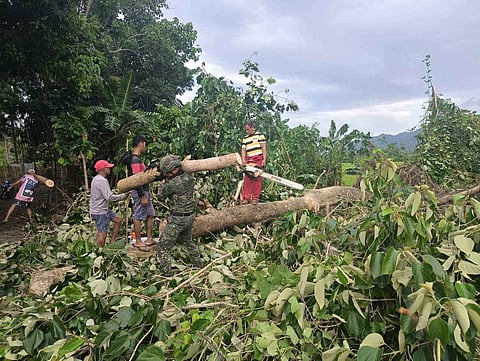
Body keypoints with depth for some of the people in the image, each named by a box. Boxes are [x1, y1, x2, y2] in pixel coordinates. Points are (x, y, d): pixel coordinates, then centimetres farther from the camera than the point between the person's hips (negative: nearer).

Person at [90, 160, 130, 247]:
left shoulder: (96, 179, 14)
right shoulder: (102, 180, -20)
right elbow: (109, 197, -25)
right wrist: (123, 196, -15)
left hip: (103, 209, 11)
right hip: (100, 212, -11)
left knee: (118, 219, 15)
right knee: (102, 233, -5)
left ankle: (112, 241, 18)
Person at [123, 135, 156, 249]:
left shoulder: (136, 158, 14)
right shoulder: (135, 160, -18)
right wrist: (143, 197, -23)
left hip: (145, 190, 10)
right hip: (140, 192, -10)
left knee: (150, 215, 13)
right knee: (138, 216, 0)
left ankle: (149, 239, 20)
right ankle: (138, 241, 11)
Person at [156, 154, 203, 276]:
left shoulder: (173, 183, -23)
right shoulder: (188, 176, -1)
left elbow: (160, 195, -5)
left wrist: (164, 180, 7)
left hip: (178, 219, -8)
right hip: (190, 216, 9)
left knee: (163, 247, 3)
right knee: (187, 241, 30)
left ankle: (166, 275, 5)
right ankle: (199, 265, 40)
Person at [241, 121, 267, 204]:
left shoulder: (260, 135, 4)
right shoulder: (245, 138, 18)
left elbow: (264, 148, -2)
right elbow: (243, 150, 13)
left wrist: (264, 159, -10)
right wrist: (243, 161, -2)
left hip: (258, 160, -4)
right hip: (248, 160, 5)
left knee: (257, 179, -5)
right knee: (247, 179, -1)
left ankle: (255, 198, -2)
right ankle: (246, 198, 1)